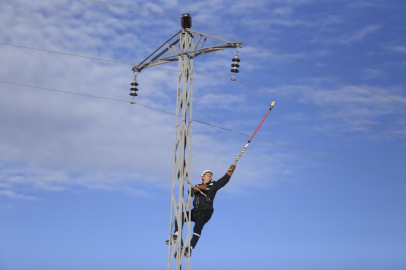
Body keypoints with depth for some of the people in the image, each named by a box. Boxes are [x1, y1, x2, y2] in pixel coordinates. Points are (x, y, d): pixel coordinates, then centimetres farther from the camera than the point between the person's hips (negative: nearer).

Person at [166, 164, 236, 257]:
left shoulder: (214, 185, 14)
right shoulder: (198, 186, 23)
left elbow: (224, 179, 0)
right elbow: (191, 192, 2)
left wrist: (230, 170, -14)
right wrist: (198, 188, -18)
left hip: (206, 211, -4)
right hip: (195, 211, 4)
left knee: (197, 228, -24)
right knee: (181, 216, -19)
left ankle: (190, 249, -31)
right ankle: (176, 236, -21)